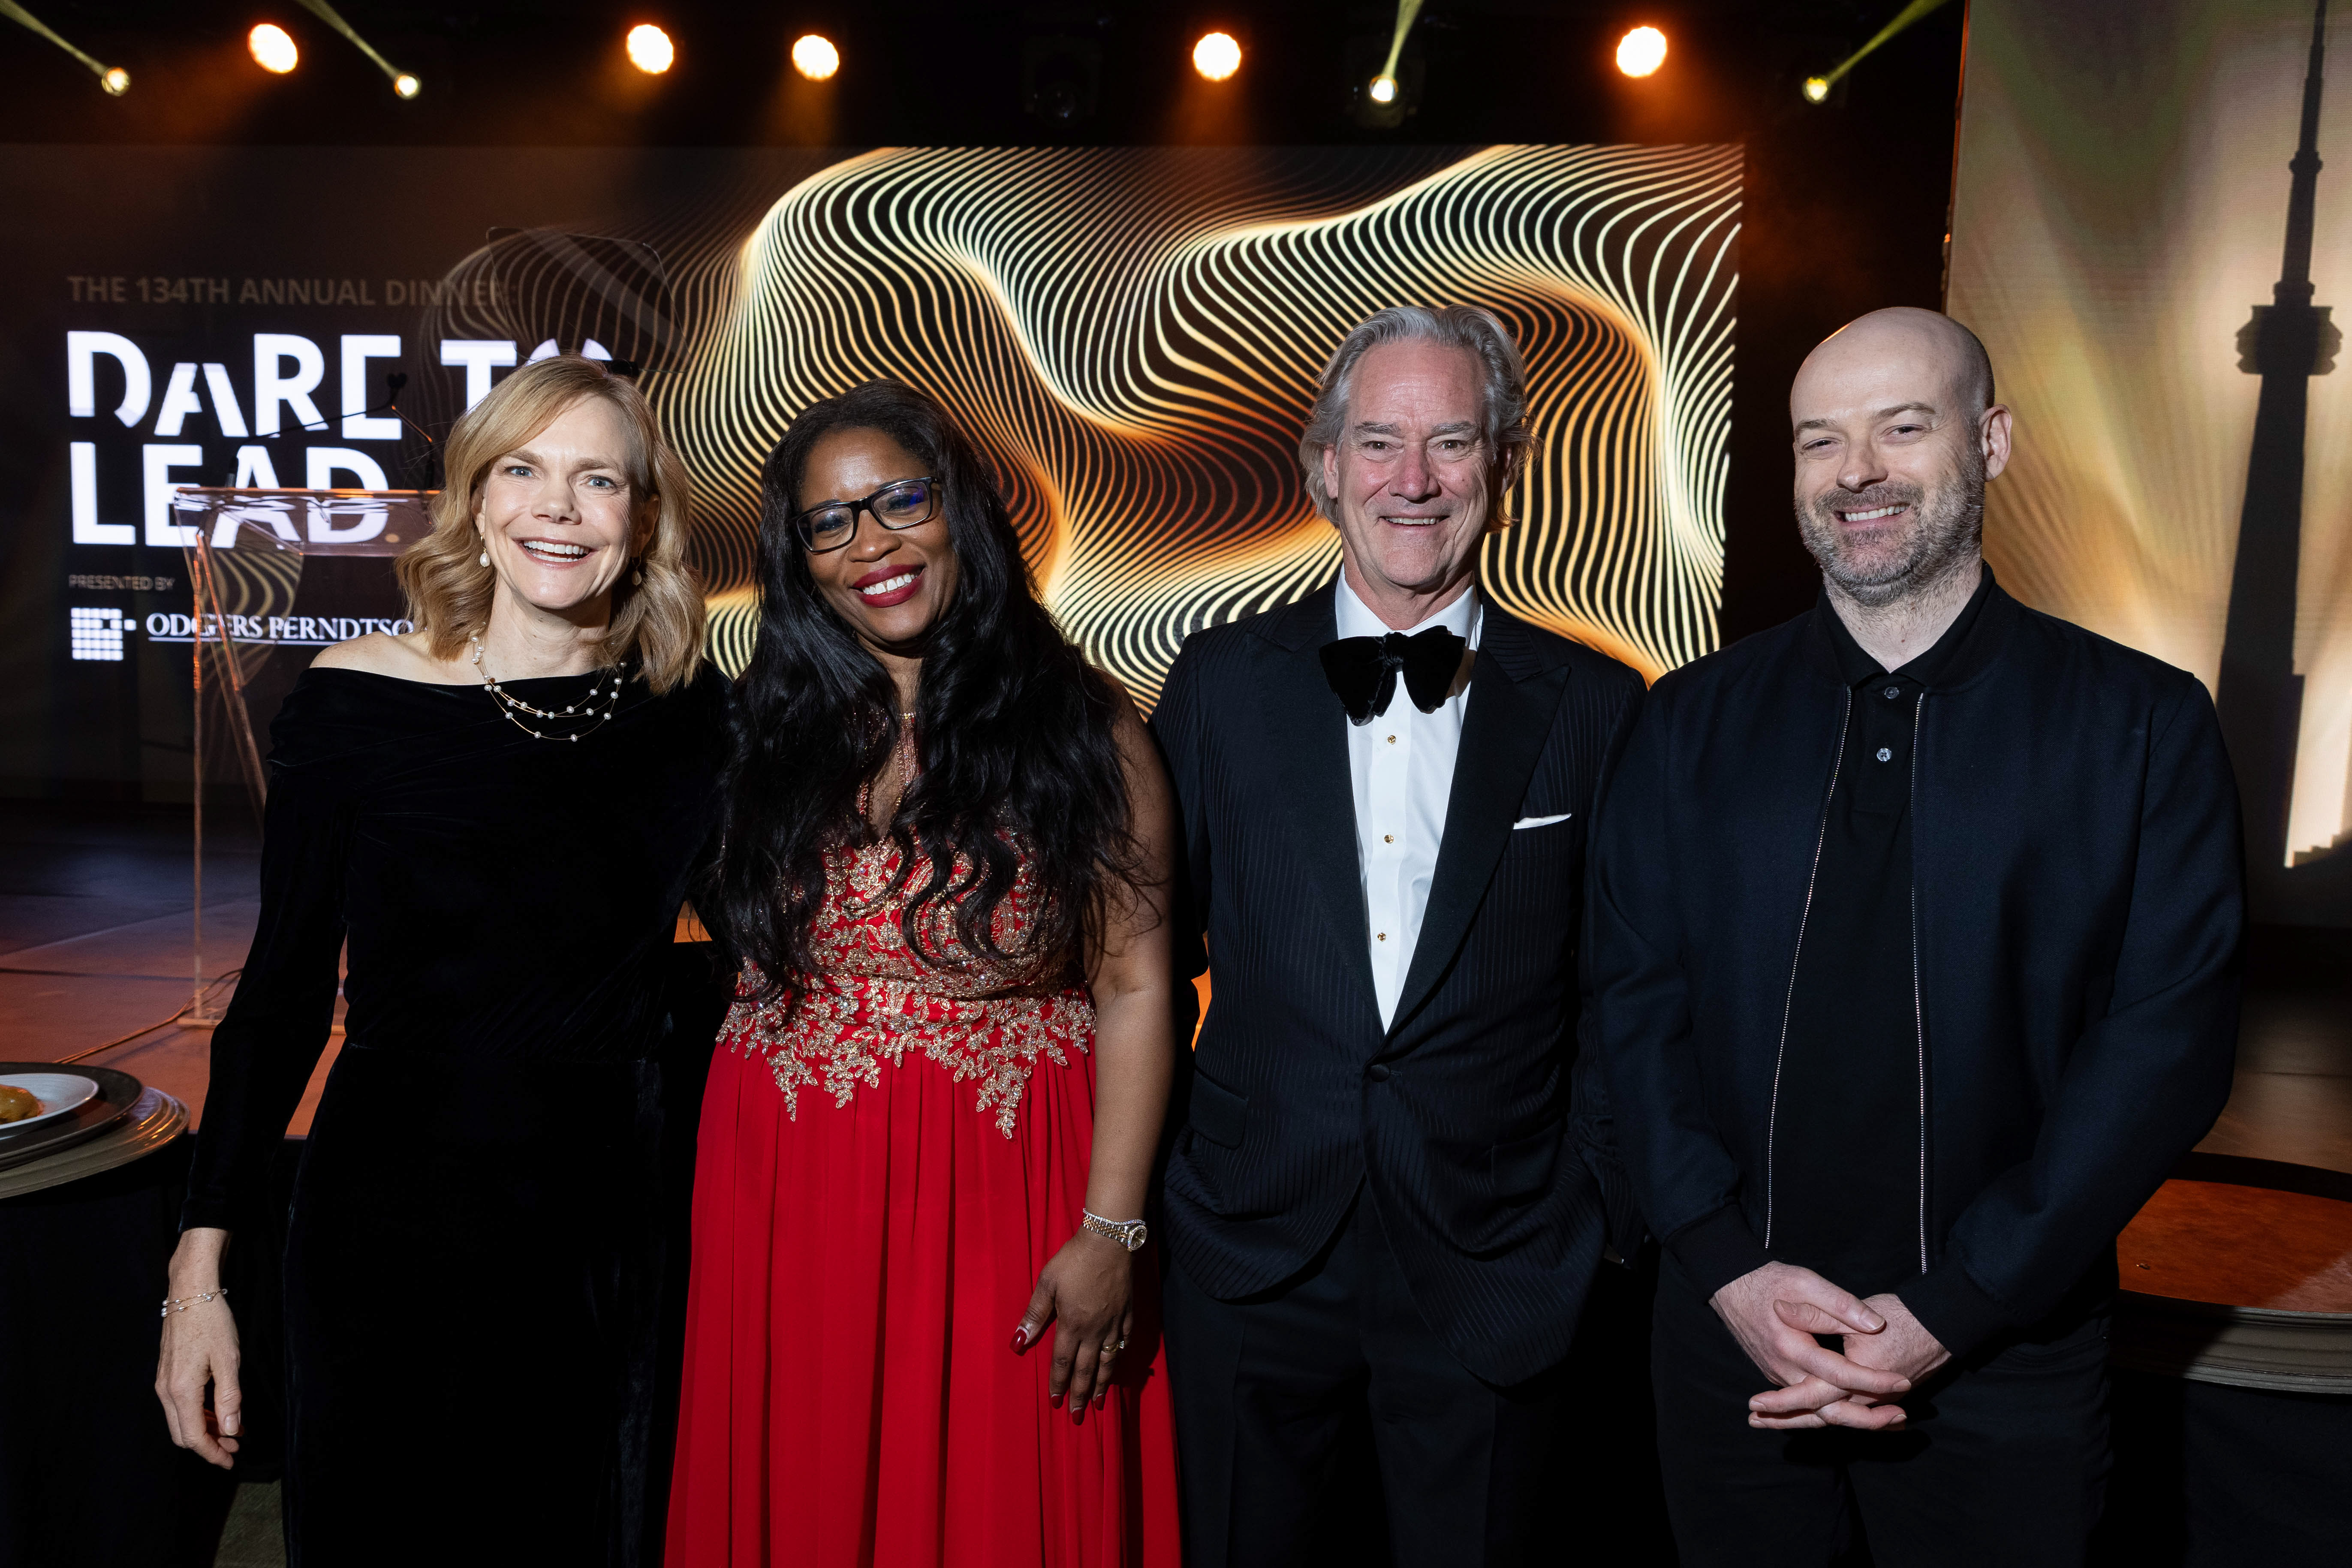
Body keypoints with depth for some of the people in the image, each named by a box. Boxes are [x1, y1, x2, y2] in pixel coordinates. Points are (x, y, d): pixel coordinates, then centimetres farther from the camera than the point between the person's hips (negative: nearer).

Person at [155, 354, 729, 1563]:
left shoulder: (690, 716, -3)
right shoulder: (355, 701, -8)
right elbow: (282, 989, -3)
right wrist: (201, 1264, -3)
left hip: (600, 1233, 2)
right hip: (387, 1225, -1)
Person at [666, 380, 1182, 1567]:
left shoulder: (1081, 728, -4)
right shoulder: (769, 734, 6)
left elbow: (1134, 988, -7)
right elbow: (736, 961, 9)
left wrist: (1110, 1233, -12)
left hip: (1002, 1201, -2)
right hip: (786, 1202, 3)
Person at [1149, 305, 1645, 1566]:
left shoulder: (1595, 707, -2)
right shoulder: (1220, 683, 0)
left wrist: (1595, 1198, -2)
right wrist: (1142, 1190, 2)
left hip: (1494, 1272, 0)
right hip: (1251, 1258, 1)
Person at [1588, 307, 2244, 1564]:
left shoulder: (2143, 723, -4)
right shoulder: (1694, 722, 1)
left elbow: (2168, 1042, -8)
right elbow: (1636, 1003, 0)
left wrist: (1947, 1313, -13)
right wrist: (1727, 1268, -11)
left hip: (2003, 1368, -1)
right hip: (1729, 1341, 2)